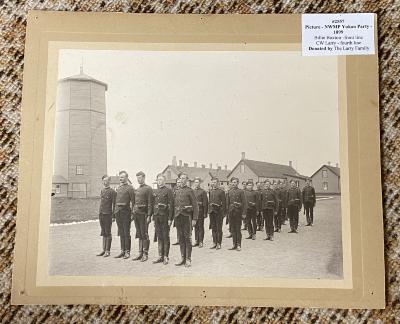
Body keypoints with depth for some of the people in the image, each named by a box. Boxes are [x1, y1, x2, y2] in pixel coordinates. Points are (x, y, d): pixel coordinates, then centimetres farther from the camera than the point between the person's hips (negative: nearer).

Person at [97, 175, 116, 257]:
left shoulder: (112, 191, -7)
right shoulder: (102, 190, 15)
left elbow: (114, 204, -9)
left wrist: (113, 216, -12)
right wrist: (99, 213, 16)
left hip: (108, 214, -7)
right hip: (101, 214, 7)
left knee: (108, 233, -1)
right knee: (103, 233, 11)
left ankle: (108, 251, 5)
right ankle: (104, 250, 18)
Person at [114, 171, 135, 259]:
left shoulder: (130, 188, -6)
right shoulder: (118, 188, 15)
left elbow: (133, 202, -10)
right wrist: (115, 211, 13)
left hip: (126, 212, -7)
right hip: (118, 212, 7)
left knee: (126, 233, -1)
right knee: (121, 233, 11)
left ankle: (127, 252, 5)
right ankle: (122, 251, 19)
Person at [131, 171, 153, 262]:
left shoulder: (148, 189, -5)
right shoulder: (137, 190, 17)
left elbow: (150, 203, -11)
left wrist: (149, 216, -16)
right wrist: (133, 213, 13)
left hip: (143, 214, -7)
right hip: (136, 214, 7)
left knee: (144, 234, -2)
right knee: (139, 234, 10)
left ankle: (145, 254, 4)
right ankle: (140, 253, 16)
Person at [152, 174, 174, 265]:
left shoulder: (168, 191, -4)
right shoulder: (155, 191, 14)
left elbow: (171, 205, -9)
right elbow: (153, 205, 16)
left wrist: (170, 219, -14)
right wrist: (154, 218, 11)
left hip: (165, 217, -5)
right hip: (157, 217, 5)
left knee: (165, 237, 0)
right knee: (159, 237, 9)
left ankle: (166, 257, 6)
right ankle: (160, 256, 16)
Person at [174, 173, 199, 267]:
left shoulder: (190, 191, -1)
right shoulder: (177, 192, 15)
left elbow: (195, 206, -4)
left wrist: (195, 219, -11)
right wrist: (174, 217, 11)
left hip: (187, 216, -5)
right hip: (178, 216, 5)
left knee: (187, 237, -2)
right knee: (181, 238, 8)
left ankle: (188, 260, 3)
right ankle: (183, 258, 15)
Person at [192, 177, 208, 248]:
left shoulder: (203, 191, -2)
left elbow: (205, 203, -6)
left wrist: (205, 213, -10)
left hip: (200, 211, -4)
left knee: (200, 226, -1)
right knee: (195, 227, 9)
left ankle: (201, 242, 4)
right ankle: (196, 241, 16)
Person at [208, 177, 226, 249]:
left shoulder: (221, 191, -4)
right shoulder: (210, 191, 12)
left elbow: (224, 203, -6)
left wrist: (223, 213, -11)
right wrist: (209, 210, 9)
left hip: (218, 212, -5)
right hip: (212, 211, 5)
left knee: (219, 228, 0)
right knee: (213, 228, 10)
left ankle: (219, 243, 6)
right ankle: (214, 243, 17)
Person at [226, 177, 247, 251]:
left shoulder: (241, 191, -3)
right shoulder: (229, 192, 11)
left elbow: (244, 203, -6)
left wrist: (244, 213, -11)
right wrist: (227, 212, 8)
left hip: (238, 212, -5)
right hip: (231, 212, 5)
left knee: (238, 229, -3)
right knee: (233, 229, 9)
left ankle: (239, 245, 4)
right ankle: (234, 244, 16)